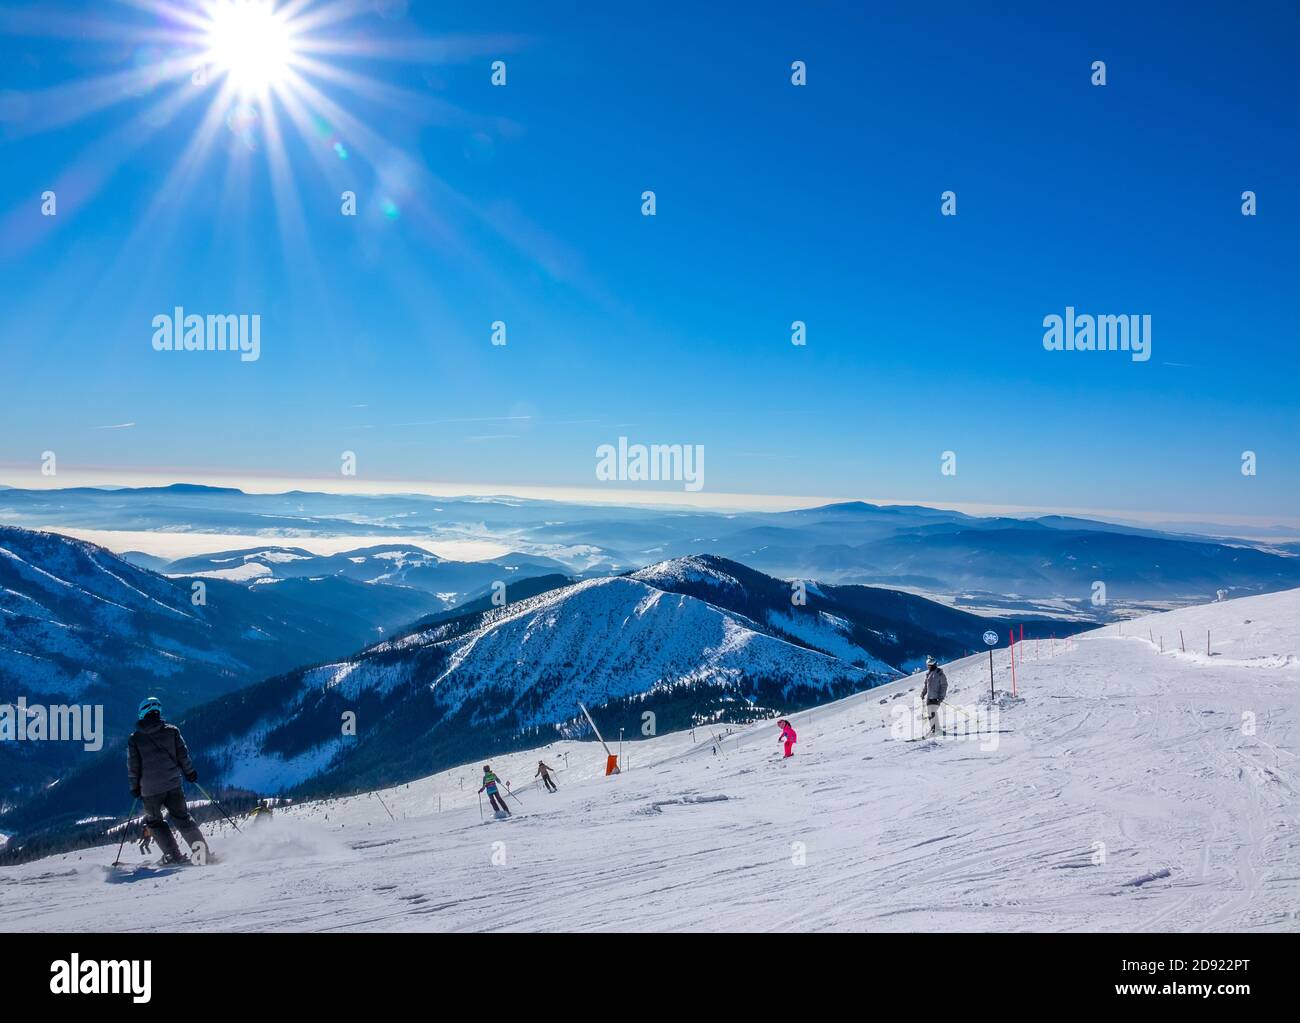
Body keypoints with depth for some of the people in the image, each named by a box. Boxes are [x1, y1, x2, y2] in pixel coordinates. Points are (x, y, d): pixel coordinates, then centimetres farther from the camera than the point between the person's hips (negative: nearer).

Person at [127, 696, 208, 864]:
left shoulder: (135, 738, -1)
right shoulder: (172, 730, 1)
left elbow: (132, 766, 0)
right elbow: (183, 754, 2)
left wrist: (134, 787, 12)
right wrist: (189, 772, 15)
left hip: (150, 789, -2)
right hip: (173, 784, 2)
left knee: (154, 821, 16)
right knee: (182, 818, 11)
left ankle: (173, 855, 5)